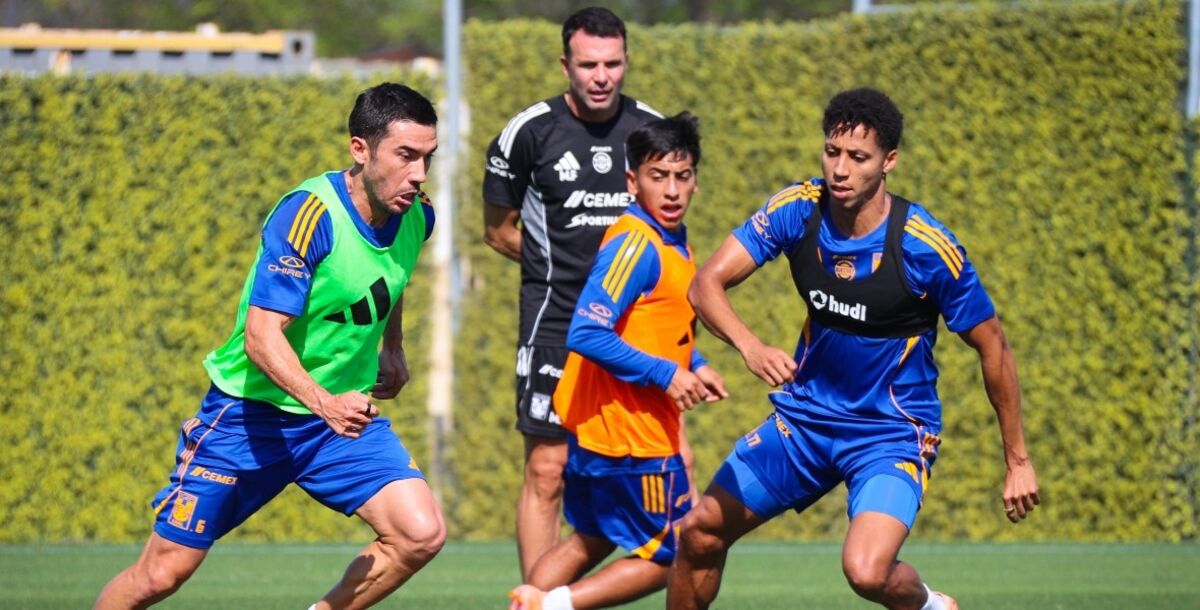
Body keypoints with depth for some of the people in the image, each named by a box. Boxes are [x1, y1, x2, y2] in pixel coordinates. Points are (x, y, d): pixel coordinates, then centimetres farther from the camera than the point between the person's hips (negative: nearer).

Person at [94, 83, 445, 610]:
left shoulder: (415, 217, -3)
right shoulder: (308, 214, -25)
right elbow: (261, 335, -32)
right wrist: (325, 403, -45)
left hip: (345, 413, 6)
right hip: (252, 412, -6)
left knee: (421, 534, -17)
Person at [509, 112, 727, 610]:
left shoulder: (674, 242, 8)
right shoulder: (634, 245, -21)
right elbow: (587, 334, -27)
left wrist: (693, 366, 7)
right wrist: (666, 374, -23)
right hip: (632, 436, -9)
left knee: (590, 542, 21)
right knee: (664, 560, 2)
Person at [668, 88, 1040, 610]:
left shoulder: (927, 248, -22)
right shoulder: (798, 210, -12)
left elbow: (992, 349, -10)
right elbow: (707, 284, -17)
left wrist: (1018, 461, -5)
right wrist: (750, 347, -38)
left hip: (892, 434, -5)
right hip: (805, 415, 5)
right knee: (700, 533, 3)